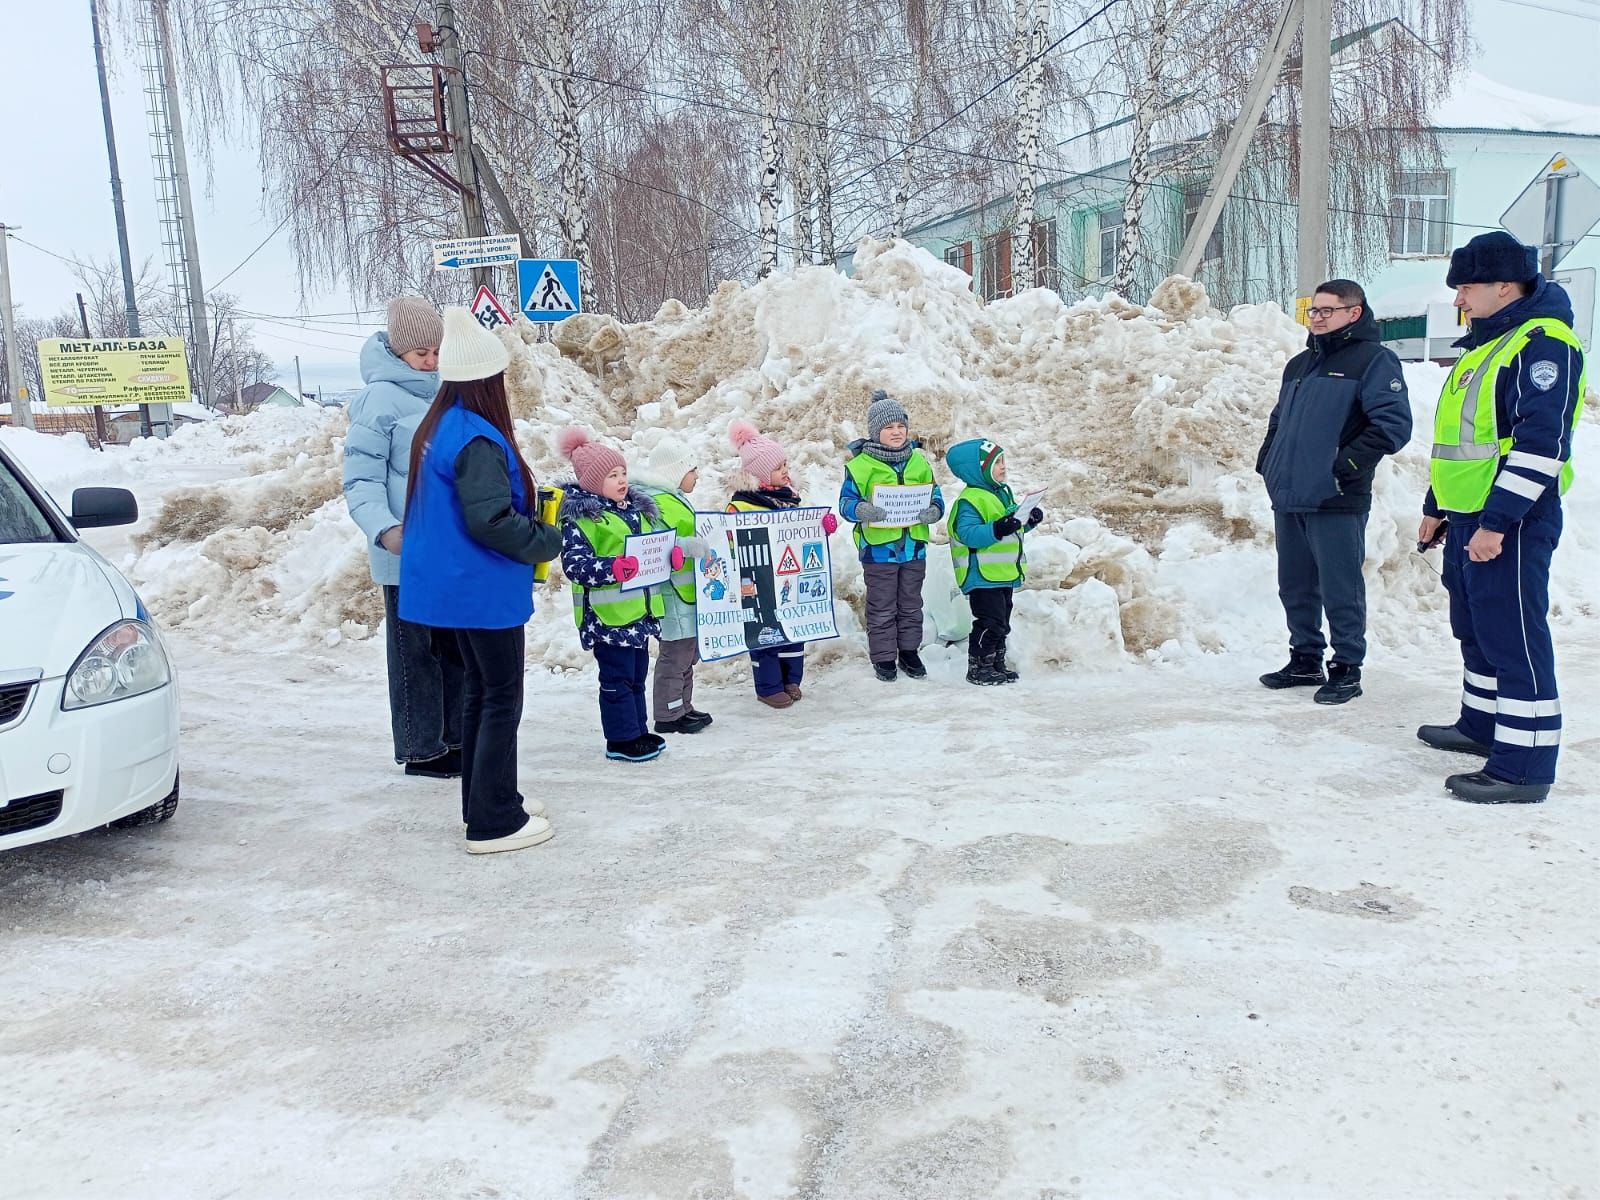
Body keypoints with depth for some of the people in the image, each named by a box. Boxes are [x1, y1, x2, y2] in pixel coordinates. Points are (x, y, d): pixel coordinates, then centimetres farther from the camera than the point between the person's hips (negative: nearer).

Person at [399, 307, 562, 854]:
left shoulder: (438, 427, 8)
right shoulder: (478, 440, -21)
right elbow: (491, 521, -26)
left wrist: (529, 504, 13)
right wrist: (548, 540, -11)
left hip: (452, 584, 10)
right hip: (484, 590, -10)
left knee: (479, 689, 18)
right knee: (501, 697, -1)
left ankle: (485, 800, 28)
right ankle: (494, 822, 5)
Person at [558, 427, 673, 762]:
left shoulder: (637, 509, 14)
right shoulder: (580, 517, -12)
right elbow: (574, 563, -20)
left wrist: (672, 555, 1)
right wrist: (611, 568, -33)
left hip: (638, 611, 8)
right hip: (608, 614, -8)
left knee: (637, 674, 17)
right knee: (617, 678, -1)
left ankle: (638, 731, 29)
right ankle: (621, 739, 10)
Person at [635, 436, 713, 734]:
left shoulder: (673, 498, 18)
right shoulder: (657, 501, -17)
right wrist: (695, 546, -36)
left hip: (687, 590, 11)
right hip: (673, 591, -11)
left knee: (688, 651, 18)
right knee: (675, 653, -4)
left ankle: (682, 707, 29)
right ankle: (668, 716, 6)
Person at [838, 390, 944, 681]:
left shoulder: (918, 460, 6)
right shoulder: (861, 463, -7)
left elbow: (935, 496, 9)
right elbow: (846, 501, -9)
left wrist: (933, 511, -14)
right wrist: (860, 510, -31)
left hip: (914, 545, 4)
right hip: (878, 547, -4)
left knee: (911, 605, 16)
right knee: (882, 608, 6)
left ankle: (909, 651, 30)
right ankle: (883, 658, 18)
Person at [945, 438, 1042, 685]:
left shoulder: (1003, 493, 15)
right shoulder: (970, 500, -16)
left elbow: (1014, 525, 25)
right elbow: (967, 533, -27)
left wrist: (1029, 520, 6)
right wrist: (997, 530, -37)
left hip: (1004, 574, 10)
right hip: (982, 576, -10)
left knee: (1002, 623, 16)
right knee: (990, 622, -9)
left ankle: (997, 664, 26)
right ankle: (977, 668, 2)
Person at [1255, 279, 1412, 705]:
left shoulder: (1374, 360, -3)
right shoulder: (1299, 364, 20)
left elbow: (1394, 424, -12)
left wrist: (1349, 463, -18)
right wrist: (1268, 460, 15)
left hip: (1336, 501, -7)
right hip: (1287, 498, 8)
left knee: (1340, 590, -2)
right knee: (1295, 587, 14)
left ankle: (1347, 668, 9)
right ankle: (1305, 659, 26)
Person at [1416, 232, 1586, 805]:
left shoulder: (1542, 343, -14)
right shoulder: (1485, 344, 18)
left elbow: (1540, 441, -23)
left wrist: (1497, 520, -26)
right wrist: (1436, 507, 25)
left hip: (1512, 522, -10)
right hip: (1469, 519, 10)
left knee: (1514, 638, -8)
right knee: (1477, 629, 19)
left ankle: (1524, 767, -4)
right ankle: (1482, 725, 34)